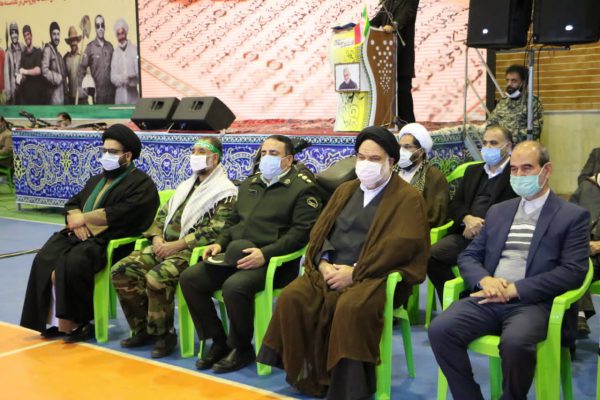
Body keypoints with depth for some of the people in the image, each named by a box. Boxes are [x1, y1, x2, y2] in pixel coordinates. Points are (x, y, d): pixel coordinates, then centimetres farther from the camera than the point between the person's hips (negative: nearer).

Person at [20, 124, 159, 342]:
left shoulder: (141, 184, 0)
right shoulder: (97, 180, 28)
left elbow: (119, 215, -14)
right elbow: (73, 203, 23)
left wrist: (84, 218, -7)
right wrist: (76, 219, -1)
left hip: (109, 241, -7)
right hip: (79, 235, 8)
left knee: (72, 264, -33)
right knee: (44, 261, -19)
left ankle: (74, 322, -18)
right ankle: (50, 321, -15)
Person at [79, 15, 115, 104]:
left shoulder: (110, 46, 11)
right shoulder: (90, 47, -1)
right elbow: (82, 67, -2)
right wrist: (82, 83, -15)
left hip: (110, 90, 3)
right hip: (97, 92, -3)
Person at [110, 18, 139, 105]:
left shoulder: (135, 49, 0)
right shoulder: (115, 53, 8)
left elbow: (139, 72, -3)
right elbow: (113, 77, 5)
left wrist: (132, 80, -22)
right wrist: (122, 78, -15)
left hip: (133, 95, -2)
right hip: (120, 97, 2)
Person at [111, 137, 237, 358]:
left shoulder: (225, 192, -3)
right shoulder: (186, 186, 24)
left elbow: (216, 231, -16)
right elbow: (162, 214, 22)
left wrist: (177, 245, -19)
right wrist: (157, 238, 0)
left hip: (192, 251, -8)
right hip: (165, 246, 8)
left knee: (156, 278, -33)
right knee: (121, 271, -11)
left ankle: (164, 334, -11)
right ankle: (143, 329, 2)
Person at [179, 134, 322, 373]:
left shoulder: (303, 188, -1)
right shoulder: (250, 183, 22)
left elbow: (301, 232, -12)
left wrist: (265, 253, -22)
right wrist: (219, 243, 8)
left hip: (272, 261, -7)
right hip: (234, 256, 8)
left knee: (234, 286, -34)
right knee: (189, 278, -11)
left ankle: (241, 348, -9)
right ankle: (219, 342, 1)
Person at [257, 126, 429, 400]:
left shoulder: (407, 198, 1)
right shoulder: (345, 191, 21)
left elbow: (401, 245, -12)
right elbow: (320, 231, 16)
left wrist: (355, 272, -17)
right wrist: (324, 263, -6)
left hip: (375, 275, -5)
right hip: (330, 270, 6)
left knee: (351, 307, -37)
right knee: (292, 298, -22)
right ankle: (308, 376, -11)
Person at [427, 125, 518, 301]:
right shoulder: (473, 171, 25)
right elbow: (455, 204, 18)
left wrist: (482, 226, -13)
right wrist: (467, 218, -5)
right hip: (467, 233, 6)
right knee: (432, 255, -20)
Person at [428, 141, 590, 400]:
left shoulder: (573, 216, 5)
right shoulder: (498, 211, 20)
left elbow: (573, 272, -6)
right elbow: (468, 256, 17)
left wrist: (515, 289, -14)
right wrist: (485, 280, -8)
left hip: (533, 302, -4)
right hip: (489, 299, 4)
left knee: (516, 342, -36)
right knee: (440, 329, -23)